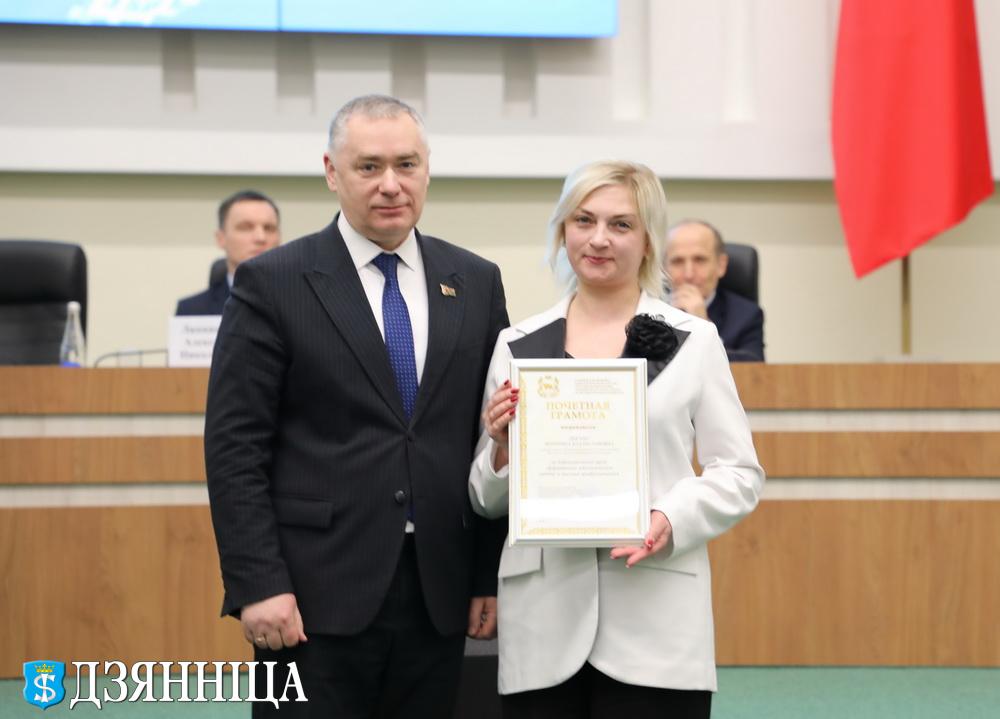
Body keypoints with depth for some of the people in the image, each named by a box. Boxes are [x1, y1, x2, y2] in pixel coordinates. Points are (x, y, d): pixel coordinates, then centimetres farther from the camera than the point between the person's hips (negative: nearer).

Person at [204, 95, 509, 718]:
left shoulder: (476, 283, 9)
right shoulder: (273, 283, -2)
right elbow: (236, 448, -5)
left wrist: (492, 575, 6)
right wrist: (256, 584, -12)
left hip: (438, 595, 4)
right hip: (316, 595, -3)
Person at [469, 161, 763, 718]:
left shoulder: (693, 340, 4)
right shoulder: (517, 346, 9)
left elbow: (740, 473, 4)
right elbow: (488, 502, 14)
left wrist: (673, 520, -13)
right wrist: (502, 448, -7)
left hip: (654, 616, -2)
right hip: (544, 621, 2)